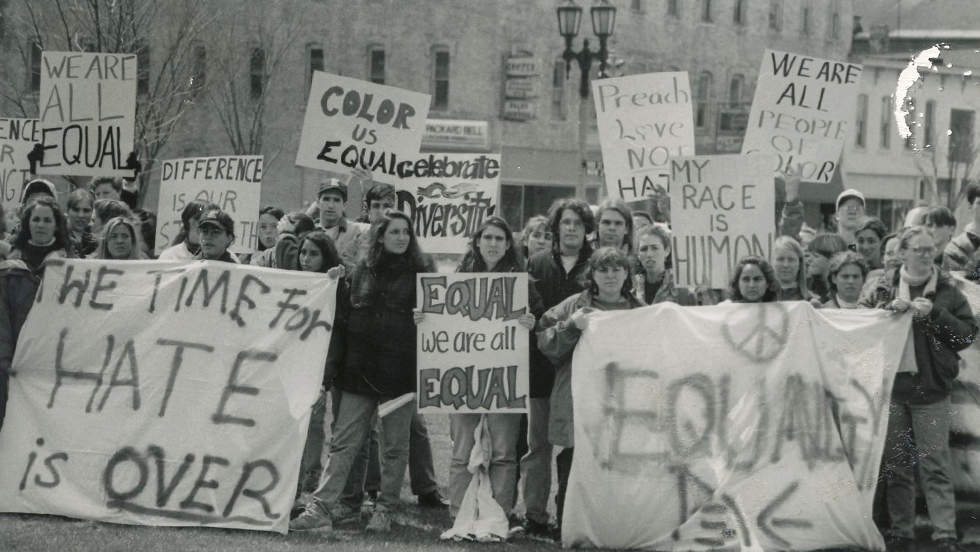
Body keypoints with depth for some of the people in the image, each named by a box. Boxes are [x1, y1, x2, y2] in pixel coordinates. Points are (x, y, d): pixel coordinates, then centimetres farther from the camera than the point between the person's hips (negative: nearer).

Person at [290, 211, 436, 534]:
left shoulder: (421, 271, 4)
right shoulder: (363, 270, 10)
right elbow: (346, 314, 16)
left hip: (401, 370, -2)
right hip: (361, 369, 2)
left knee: (395, 446, 4)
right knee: (344, 442, -2)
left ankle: (385, 510, 13)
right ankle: (322, 508, -5)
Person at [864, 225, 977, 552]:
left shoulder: (946, 292, 4)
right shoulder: (884, 289, 6)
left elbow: (968, 333, -2)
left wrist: (934, 315, -14)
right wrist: (889, 310, -15)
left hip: (931, 390, -2)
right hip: (891, 387, 2)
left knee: (935, 466, -7)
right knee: (896, 466, 8)